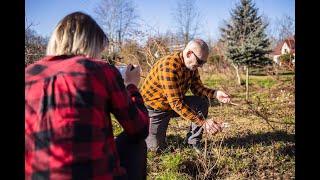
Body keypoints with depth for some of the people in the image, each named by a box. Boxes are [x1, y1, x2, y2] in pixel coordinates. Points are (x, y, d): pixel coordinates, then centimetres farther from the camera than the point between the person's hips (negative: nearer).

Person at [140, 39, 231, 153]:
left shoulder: (191, 65, -7)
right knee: (156, 148, -7)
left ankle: (193, 141, -1)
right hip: (154, 107, -7)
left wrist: (215, 94, -25)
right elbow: (176, 103, -38)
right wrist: (203, 122, -40)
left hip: (175, 102, 7)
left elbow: (197, 87, -4)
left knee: (202, 102, -14)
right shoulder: (169, 66, -34)